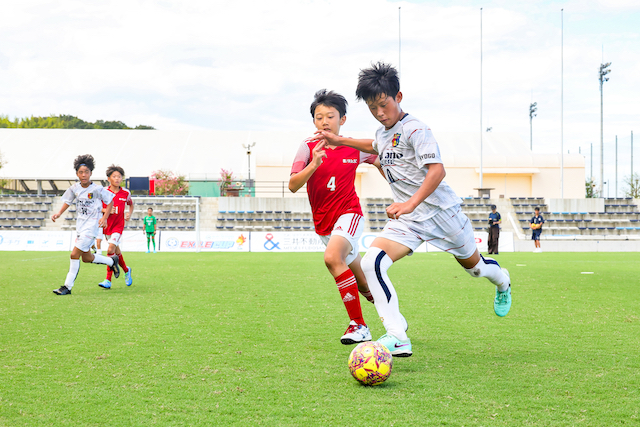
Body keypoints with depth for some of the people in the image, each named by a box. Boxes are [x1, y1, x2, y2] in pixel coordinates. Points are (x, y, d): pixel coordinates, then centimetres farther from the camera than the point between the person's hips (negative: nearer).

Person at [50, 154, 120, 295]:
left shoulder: (97, 189, -13)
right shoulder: (74, 188, 1)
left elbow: (110, 202, -2)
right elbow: (67, 202, 16)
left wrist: (104, 217, -13)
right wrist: (59, 213, -2)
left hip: (91, 226, -7)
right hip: (80, 225, 7)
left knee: (74, 254, -13)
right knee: (86, 258, 14)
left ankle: (67, 286, -5)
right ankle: (111, 261, 38)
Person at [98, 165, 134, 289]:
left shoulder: (125, 193, 0)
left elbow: (131, 204, 20)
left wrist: (129, 214, 2)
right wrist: (107, 210, -16)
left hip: (118, 225, -2)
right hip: (107, 225, 2)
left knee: (111, 249, -17)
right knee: (116, 251, 13)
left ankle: (108, 280, -15)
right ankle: (126, 270, 40)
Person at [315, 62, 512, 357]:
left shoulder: (414, 130, -16)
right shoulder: (383, 133, 9)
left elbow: (437, 170, -29)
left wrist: (411, 203, -41)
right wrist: (339, 140, 29)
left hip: (440, 210, -6)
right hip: (408, 219, 6)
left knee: (473, 265, 17)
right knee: (371, 263, -20)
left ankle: (502, 281, 56)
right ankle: (397, 338, -26)